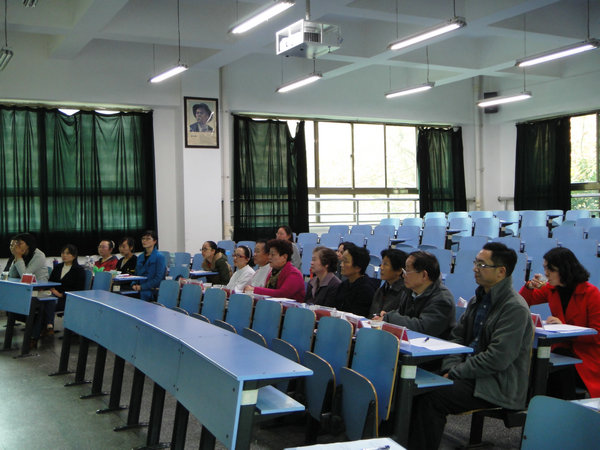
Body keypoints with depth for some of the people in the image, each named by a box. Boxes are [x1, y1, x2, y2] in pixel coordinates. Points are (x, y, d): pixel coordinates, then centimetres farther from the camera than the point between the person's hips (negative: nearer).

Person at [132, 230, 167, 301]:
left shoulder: (160, 256, -4)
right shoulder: (140, 257, 18)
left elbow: (158, 278, -10)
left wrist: (142, 287, -14)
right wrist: (134, 285, -1)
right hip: (140, 291, 5)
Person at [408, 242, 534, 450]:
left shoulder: (516, 308, -15)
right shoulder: (478, 299, 14)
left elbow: (497, 359, -21)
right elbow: (457, 337, 16)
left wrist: (456, 373, -15)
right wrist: (449, 368, -1)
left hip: (497, 385, -8)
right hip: (471, 375, 8)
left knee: (431, 398, -26)